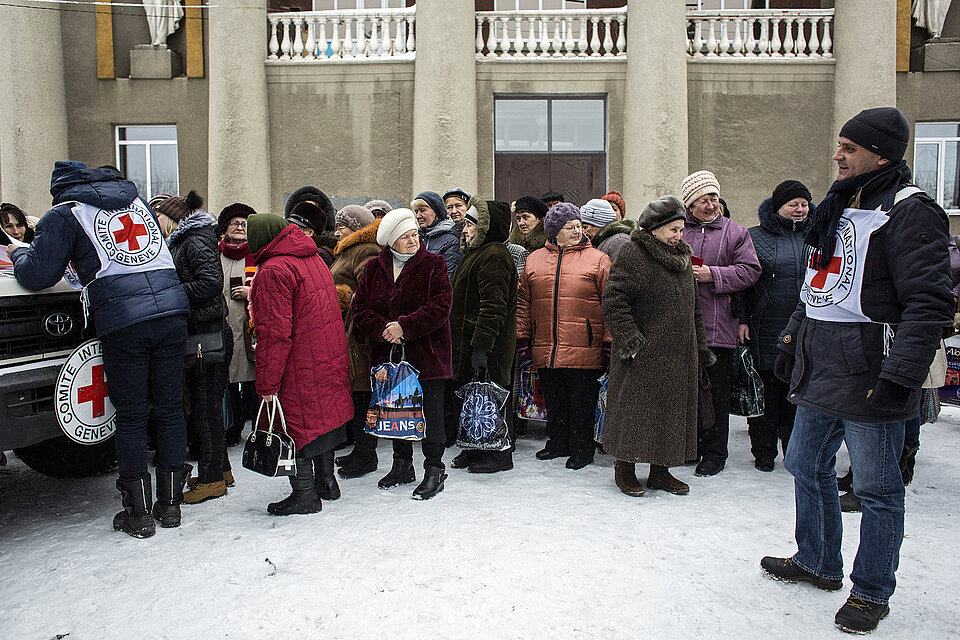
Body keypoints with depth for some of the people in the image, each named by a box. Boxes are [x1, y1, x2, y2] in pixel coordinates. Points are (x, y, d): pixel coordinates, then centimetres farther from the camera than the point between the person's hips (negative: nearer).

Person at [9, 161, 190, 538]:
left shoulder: (63, 215, 6)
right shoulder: (135, 199, 22)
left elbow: (38, 275, 1)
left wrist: (17, 254, 23)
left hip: (123, 323, -4)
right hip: (172, 310, 5)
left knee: (130, 417, 5)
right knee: (169, 409, 10)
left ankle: (139, 514, 13)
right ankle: (170, 505, 20)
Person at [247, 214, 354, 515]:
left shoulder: (273, 271, -17)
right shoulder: (314, 259, 11)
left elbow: (274, 332, -21)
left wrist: (267, 383, -16)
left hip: (300, 364, -9)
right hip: (330, 357, 9)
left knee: (296, 424, 3)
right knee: (324, 414, 18)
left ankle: (305, 493, 11)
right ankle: (326, 482, 32)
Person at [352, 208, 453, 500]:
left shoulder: (433, 264, -4)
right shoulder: (373, 268, 7)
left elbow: (440, 306, -13)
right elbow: (360, 307, 4)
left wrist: (404, 327, -19)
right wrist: (383, 329, -14)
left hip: (426, 351, -4)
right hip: (388, 354, 4)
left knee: (430, 410, 0)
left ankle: (434, 469, 13)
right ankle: (402, 465, 30)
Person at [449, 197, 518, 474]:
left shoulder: (493, 256, -15)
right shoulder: (476, 252, 19)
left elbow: (493, 307, -23)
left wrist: (481, 346, -26)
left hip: (487, 346, -11)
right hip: (468, 342, 11)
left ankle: (500, 454, 11)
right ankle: (477, 448, 27)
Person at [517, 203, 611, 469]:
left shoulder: (597, 259, 2)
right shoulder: (535, 260, 12)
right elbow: (523, 301, 14)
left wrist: (609, 341, -6)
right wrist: (523, 337, 9)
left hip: (583, 349, -3)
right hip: (545, 348, 3)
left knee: (581, 402, 4)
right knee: (554, 401, 15)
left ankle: (582, 450, 18)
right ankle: (558, 444, 31)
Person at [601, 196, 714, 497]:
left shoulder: (682, 257, 16)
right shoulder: (633, 254, -9)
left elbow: (692, 307, 21)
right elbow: (614, 300, -15)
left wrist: (700, 347, 18)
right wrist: (630, 339, -20)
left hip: (679, 355, 8)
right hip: (644, 354, -7)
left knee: (673, 409, 11)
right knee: (636, 409, -1)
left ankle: (661, 471, 23)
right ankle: (625, 469, 15)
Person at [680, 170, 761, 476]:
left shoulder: (734, 231, 6)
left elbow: (749, 271, -1)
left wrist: (713, 275, -12)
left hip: (716, 327, -1)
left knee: (716, 391, 4)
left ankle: (714, 453, 17)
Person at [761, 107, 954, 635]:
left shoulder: (910, 212, -11)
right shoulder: (837, 207, 15)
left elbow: (929, 304, -18)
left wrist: (900, 378, -24)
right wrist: (792, 339, 20)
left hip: (866, 374, -8)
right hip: (818, 370, 9)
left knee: (875, 488, 6)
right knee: (806, 468, 17)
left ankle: (872, 591, 23)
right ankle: (817, 563, 36)